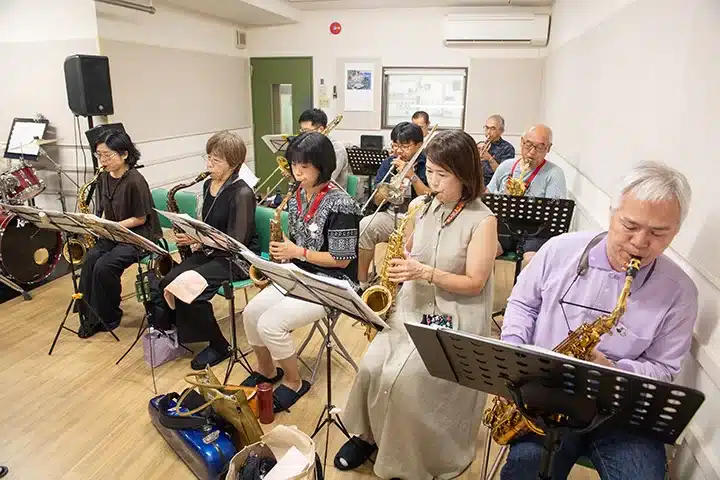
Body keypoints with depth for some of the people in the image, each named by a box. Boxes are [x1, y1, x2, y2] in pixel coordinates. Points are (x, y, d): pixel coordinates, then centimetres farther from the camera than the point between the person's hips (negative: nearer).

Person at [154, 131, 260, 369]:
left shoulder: (242, 193, -17)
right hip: (209, 252, 8)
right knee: (167, 283, -14)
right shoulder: (208, 185, 8)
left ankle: (219, 346, -4)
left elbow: (236, 242, -20)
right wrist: (192, 237, 1)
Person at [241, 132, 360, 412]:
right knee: (251, 313, -6)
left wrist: (298, 252, -20)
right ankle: (266, 370, 20)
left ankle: (293, 382, 7)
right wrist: (282, 250, -3)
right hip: (297, 275, 8)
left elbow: (342, 260, -18)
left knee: (270, 324, -20)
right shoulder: (297, 196, 5)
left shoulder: (340, 204, -19)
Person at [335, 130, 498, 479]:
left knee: (402, 378, -21)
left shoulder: (482, 220, -12)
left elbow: (474, 282, -15)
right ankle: (368, 434, 15)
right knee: (371, 366, -13)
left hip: (455, 320, -5)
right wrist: (397, 269, -5)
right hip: (411, 308, 5)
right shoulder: (424, 208, 4)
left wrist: (425, 272, -25)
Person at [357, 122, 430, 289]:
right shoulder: (388, 163, 10)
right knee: (362, 228, -22)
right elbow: (377, 201, 7)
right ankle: (361, 283, -11)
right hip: (390, 215, 4)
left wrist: (412, 176, -19)